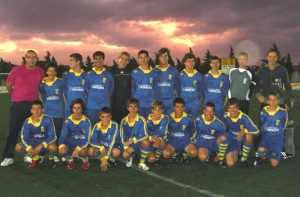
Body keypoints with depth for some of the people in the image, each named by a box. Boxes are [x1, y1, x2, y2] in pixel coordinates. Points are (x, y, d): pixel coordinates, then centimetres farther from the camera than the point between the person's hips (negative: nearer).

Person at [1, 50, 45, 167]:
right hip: (18, 105, -2)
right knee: (13, 131, 2)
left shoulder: (40, 72, 2)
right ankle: (8, 157, 9)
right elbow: (8, 85, 8)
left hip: (33, 104, 2)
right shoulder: (16, 70, -4)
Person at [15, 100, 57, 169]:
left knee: (53, 147, -37)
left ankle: (51, 159, 2)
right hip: (33, 143, 3)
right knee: (18, 147, -21)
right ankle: (35, 158, 7)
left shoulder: (48, 119, -21)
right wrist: (29, 148, -34)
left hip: (46, 143, -3)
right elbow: (24, 137, -15)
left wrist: (41, 146, -33)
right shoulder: (27, 122, -13)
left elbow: (52, 136, -22)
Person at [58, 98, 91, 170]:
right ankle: (70, 159, 7)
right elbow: (63, 136, -10)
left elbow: (87, 139, -17)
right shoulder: (68, 121, -8)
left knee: (82, 152, -35)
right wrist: (61, 145, -34)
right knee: (62, 151, -29)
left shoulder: (86, 121, -14)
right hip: (70, 143, 2)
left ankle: (85, 160, 4)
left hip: (82, 143, -2)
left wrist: (78, 149, -33)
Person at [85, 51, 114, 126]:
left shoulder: (108, 75, 5)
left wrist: (105, 98, 2)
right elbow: (86, 88, 12)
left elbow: (111, 90, 10)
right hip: (91, 107, 0)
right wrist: (91, 98, 4)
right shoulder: (89, 74, 6)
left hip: (104, 106, 0)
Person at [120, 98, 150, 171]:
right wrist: (126, 147, -14)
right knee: (125, 155, -31)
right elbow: (122, 137, 2)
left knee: (146, 142, -35)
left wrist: (132, 140, -26)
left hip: (139, 143, -1)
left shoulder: (141, 120, -11)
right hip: (128, 144, 1)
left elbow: (145, 135, -17)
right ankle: (130, 158, 11)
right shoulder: (124, 121, -2)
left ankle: (142, 163, -10)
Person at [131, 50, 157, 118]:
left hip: (150, 105, 1)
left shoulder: (154, 73, 7)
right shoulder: (134, 72, 5)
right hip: (138, 105, -1)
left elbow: (155, 89, 10)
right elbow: (132, 88, 7)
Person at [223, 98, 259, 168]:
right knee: (230, 164, -19)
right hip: (232, 141, 1)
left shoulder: (244, 117, -23)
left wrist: (244, 130, -35)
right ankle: (235, 153, 19)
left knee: (249, 136, -39)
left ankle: (244, 159, -15)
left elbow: (256, 130, -26)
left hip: (242, 139, -1)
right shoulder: (226, 116, -13)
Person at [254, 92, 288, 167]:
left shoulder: (283, 112, -9)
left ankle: (271, 155, 31)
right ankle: (261, 157, 5)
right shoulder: (263, 112, -5)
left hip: (277, 139, 0)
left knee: (274, 164, -4)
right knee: (261, 150, -32)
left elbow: (283, 126, 10)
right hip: (266, 137, 0)